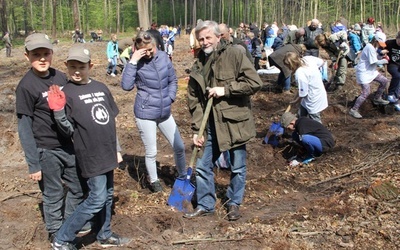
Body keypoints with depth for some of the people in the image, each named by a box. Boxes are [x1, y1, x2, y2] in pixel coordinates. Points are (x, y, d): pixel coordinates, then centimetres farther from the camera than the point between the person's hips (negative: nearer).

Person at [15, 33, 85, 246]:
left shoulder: (60, 77, 1)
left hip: (69, 145, 6)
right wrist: (33, 163, -14)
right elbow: (24, 128, -14)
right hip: (46, 150, -6)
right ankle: (56, 233, 32)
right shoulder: (26, 86, -15)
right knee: (53, 195, 9)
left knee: (78, 188, 17)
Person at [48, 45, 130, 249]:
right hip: (91, 155, -6)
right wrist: (58, 110, -27)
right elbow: (68, 130, -11)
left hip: (107, 153, 7)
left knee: (107, 196, 15)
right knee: (97, 199, -6)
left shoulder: (101, 88, 7)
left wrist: (117, 148, 15)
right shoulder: (66, 93, -10)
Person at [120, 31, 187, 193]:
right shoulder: (137, 63, -12)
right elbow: (126, 86, -26)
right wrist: (133, 62, -27)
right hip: (145, 114, -4)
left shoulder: (163, 57, -2)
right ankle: (154, 181, 32)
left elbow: (173, 80, 10)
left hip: (165, 112, 4)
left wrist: (170, 98, -3)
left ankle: (183, 176, 35)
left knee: (179, 146, 12)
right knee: (151, 152, 8)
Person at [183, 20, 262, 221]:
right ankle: (205, 205, 27)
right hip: (211, 125, 4)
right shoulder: (198, 65, 7)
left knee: (237, 168, 9)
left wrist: (226, 89, -18)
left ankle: (234, 204, 30)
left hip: (235, 122, -4)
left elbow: (255, 82, -16)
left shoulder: (235, 56, -8)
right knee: (203, 166, 10)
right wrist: (197, 130, 1)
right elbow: (194, 100, 6)